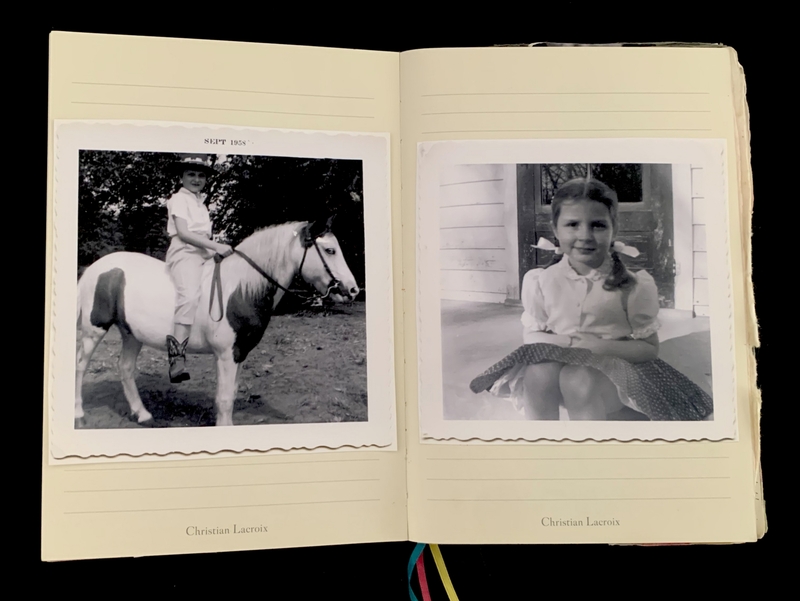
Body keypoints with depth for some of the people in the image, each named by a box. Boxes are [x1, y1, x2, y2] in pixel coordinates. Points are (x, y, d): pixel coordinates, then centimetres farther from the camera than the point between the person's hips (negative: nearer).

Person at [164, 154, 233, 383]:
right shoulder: (178, 200, 1)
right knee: (189, 296, -29)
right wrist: (216, 246, -19)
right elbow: (183, 233, -12)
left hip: (204, 255, 10)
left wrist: (218, 248, 9)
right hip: (184, 254, -9)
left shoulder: (200, 202, 25)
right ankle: (176, 358, -37)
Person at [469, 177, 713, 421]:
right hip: (557, 361, 2)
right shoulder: (542, 282, -3)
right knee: (538, 373, -30)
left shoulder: (632, 287, -9)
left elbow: (650, 348, -5)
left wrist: (601, 346, -21)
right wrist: (564, 343, -18)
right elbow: (531, 335, 3)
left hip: (611, 372, -2)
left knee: (578, 379, -33)